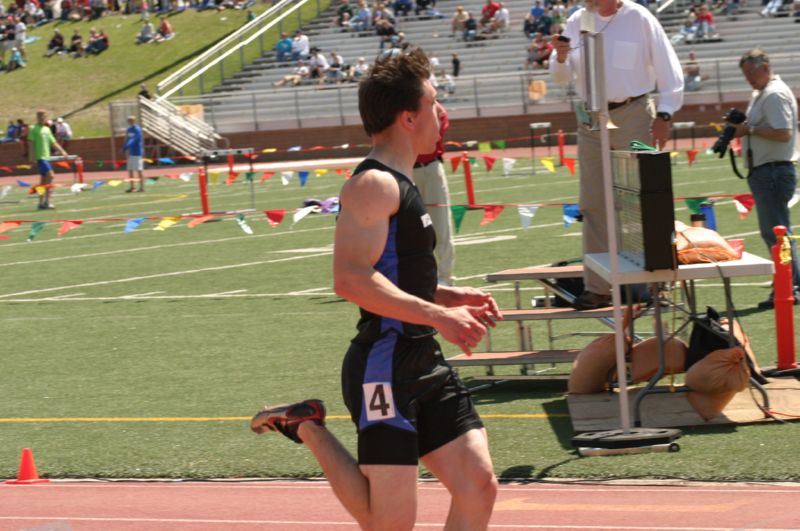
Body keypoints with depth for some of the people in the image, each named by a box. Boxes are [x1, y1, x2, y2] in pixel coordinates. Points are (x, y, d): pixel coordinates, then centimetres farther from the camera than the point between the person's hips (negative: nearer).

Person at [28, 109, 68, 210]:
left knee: (44, 180, 8)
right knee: (50, 175, -19)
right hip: (40, 157, -7)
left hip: (47, 157, 8)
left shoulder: (47, 129, 18)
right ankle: (46, 201, -16)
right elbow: (31, 144, -9)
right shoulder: (34, 129, -3)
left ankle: (41, 203, 11)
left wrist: (62, 151, 10)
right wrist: (32, 157, -16)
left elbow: (53, 142, 21)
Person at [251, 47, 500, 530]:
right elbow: (351, 279, -26)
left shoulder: (400, 186, 17)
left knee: (478, 486, 0)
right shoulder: (373, 185, -14)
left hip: (425, 364, 10)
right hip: (385, 367, -10)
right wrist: (437, 315, -25)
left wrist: (451, 297, 14)